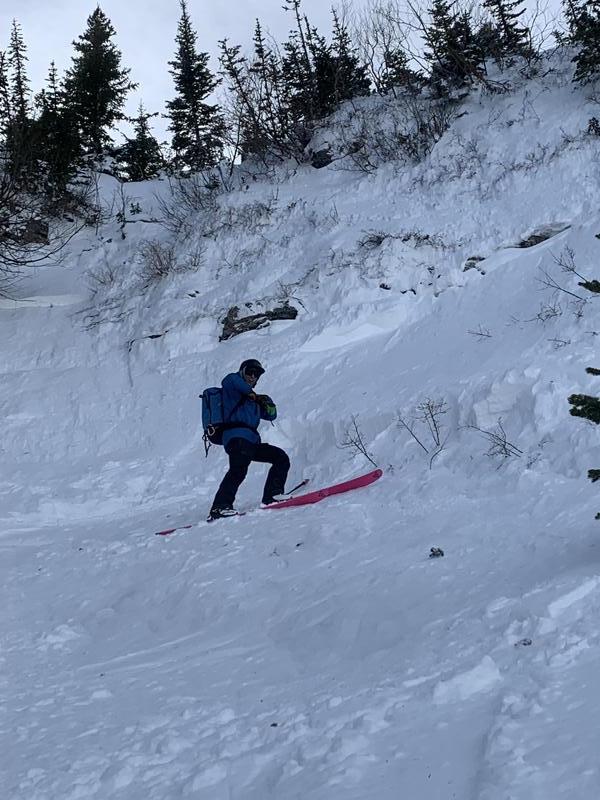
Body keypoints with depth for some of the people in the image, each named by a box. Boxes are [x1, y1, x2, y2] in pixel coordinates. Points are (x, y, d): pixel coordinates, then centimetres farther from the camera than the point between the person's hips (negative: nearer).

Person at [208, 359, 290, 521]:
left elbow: (271, 415, 34)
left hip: (251, 441, 9)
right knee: (239, 468, -30)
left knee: (281, 458, 7)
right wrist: (251, 394, -3)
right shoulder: (233, 388, 12)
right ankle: (219, 507, -40)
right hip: (237, 436, -9)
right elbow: (231, 380, -14)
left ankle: (271, 497, 2)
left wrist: (268, 403, 12)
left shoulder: (253, 399, 34)